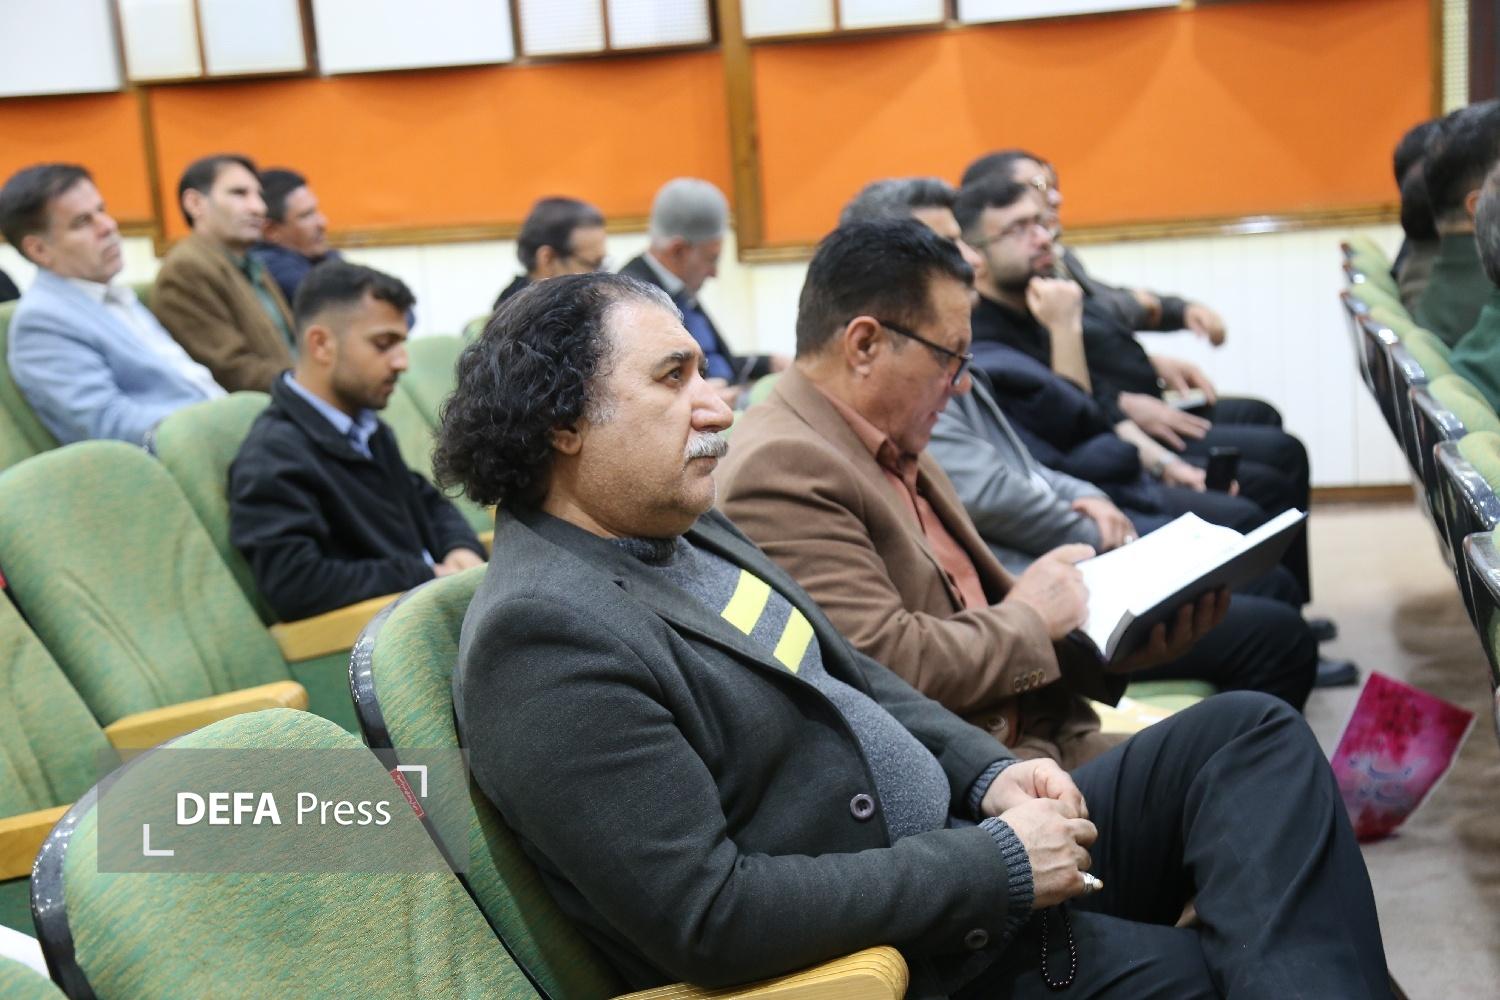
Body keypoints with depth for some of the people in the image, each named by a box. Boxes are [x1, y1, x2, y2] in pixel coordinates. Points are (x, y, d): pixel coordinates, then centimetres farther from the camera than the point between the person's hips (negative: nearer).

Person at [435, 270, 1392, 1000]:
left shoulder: (685, 530, 7)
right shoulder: (544, 638, -21)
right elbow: (705, 917, -26)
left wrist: (989, 773, -1)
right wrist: (993, 866, -21)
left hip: (957, 839, 9)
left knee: (1249, 734, -1)